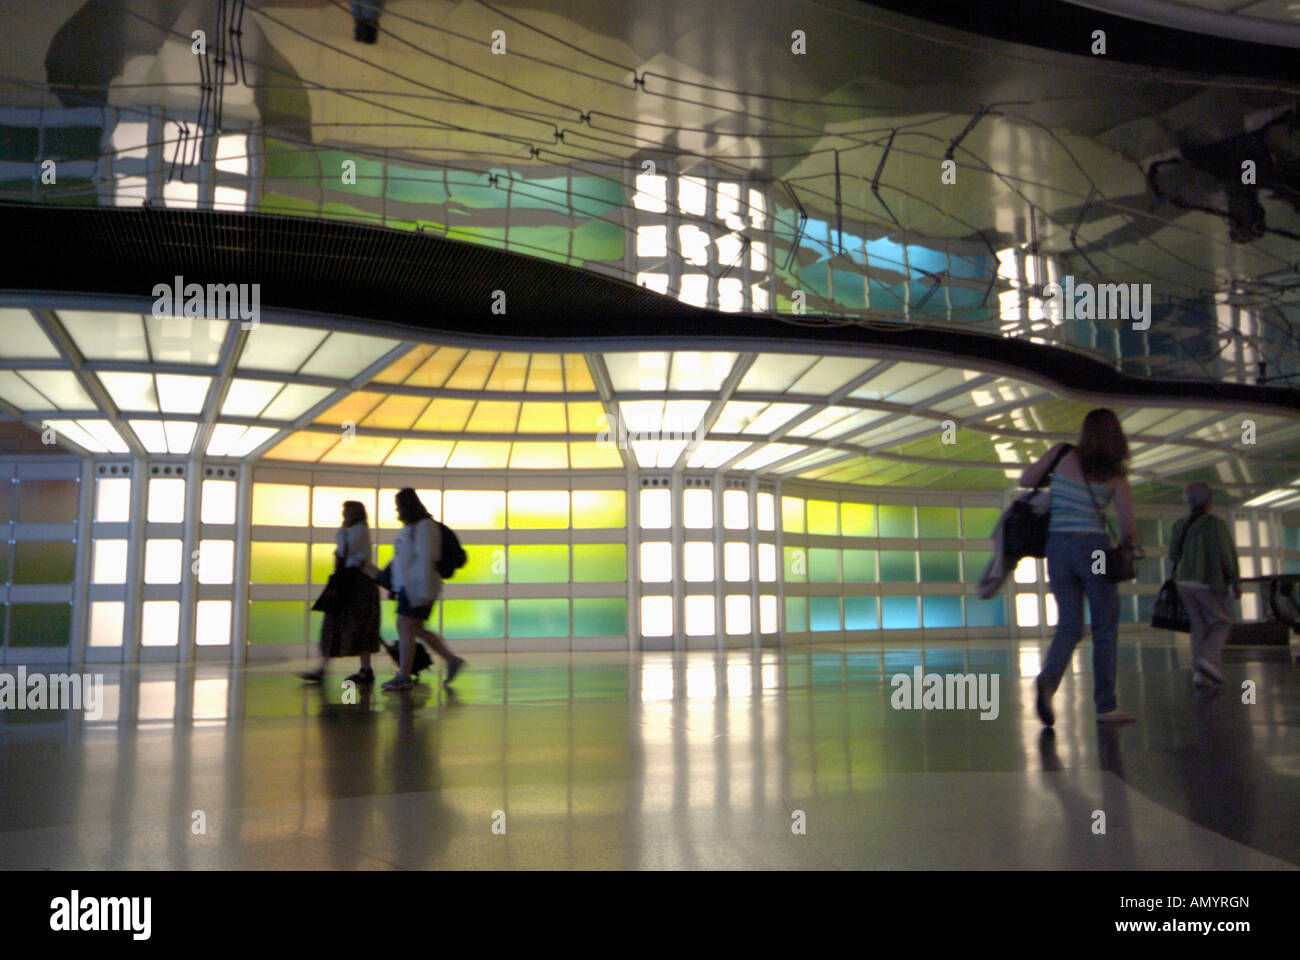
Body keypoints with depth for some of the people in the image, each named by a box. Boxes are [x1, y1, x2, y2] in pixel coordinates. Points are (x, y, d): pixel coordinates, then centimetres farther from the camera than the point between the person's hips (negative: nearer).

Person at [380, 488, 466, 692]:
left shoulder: (424, 526, -14)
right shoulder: (410, 528, 17)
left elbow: (426, 559, -20)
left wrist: (425, 591, -24)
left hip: (418, 586, -10)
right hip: (408, 585, 10)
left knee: (405, 628, -8)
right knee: (415, 629, 12)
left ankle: (403, 677, -4)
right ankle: (452, 660, 16)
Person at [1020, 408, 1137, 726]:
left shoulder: (1061, 455, 1)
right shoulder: (1116, 477, -1)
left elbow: (1025, 480, 10)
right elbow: (1129, 527, -4)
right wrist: (1125, 547, 16)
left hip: (1057, 547, 2)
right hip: (1092, 547, -2)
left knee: (1069, 625, 8)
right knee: (1105, 627, 9)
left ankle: (1048, 678, -19)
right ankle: (1105, 706, 10)